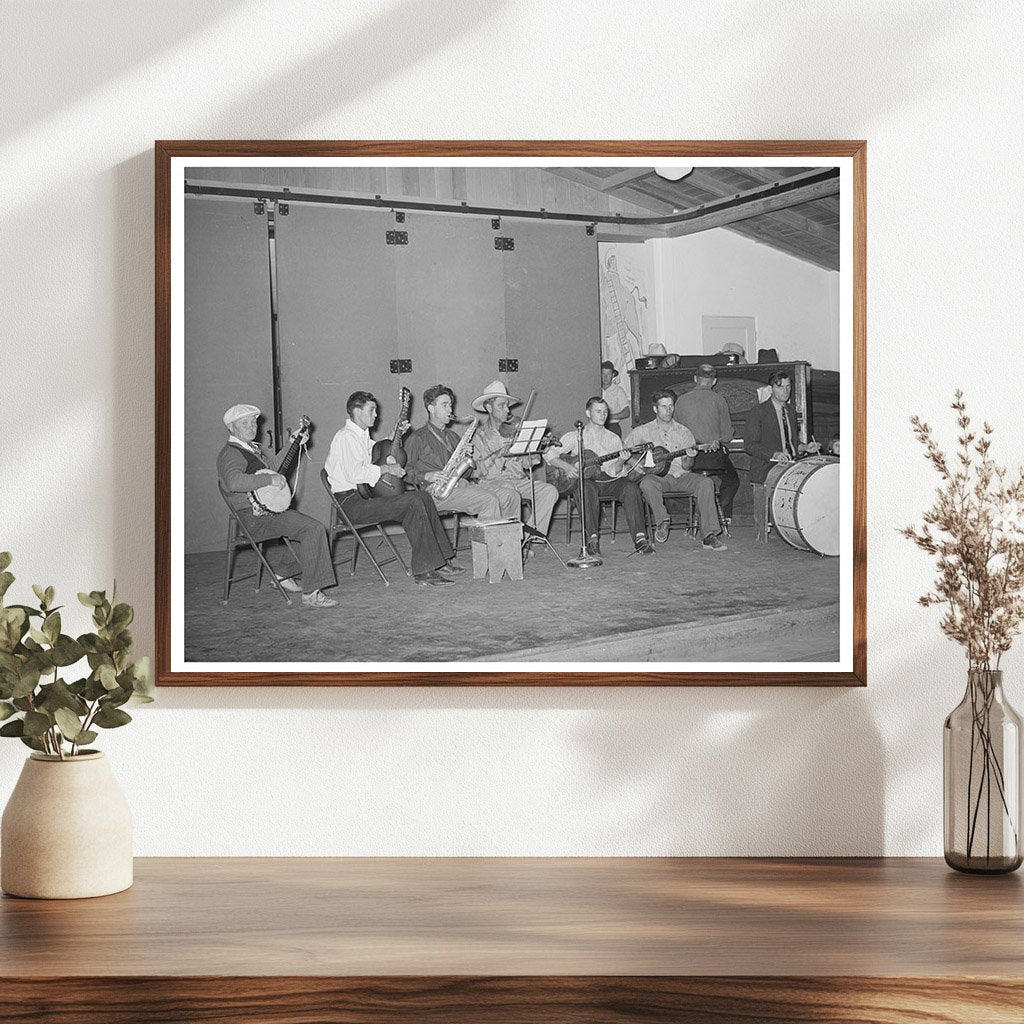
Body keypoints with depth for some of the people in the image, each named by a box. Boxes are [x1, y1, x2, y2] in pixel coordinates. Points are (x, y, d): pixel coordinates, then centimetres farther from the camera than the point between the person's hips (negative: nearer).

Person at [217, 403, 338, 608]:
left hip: (268, 510, 11)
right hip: (253, 518, -11)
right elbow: (234, 482, -35)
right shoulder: (230, 454, -14)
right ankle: (310, 595, -23)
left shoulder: (252, 448, 19)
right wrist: (270, 479, -31)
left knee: (311, 526, 19)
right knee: (313, 529, -22)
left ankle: (283, 574, 20)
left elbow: (271, 464, 36)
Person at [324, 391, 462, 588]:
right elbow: (354, 474, -26)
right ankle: (423, 572, -23)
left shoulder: (362, 436, 20)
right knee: (413, 504, -23)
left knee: (422, 496, 2)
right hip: (351, 503, -11)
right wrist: (386, 469, -17)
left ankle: (440, 562, 2)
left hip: (365, 494, 11)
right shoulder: (347, 437, -13)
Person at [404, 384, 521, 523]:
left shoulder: (453, 437, 27)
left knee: (511, 496, -14)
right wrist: (426, 476, -17)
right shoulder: (417, 439, 5)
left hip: (463, 484, 7)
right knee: (489, 500, -29)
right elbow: (405, 472, -1)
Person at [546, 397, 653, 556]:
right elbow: (549, 454, 4)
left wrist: (620, 462, -16)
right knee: (588, 489, -39)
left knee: (631, 488, -28)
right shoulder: (575, 437, 12)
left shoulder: (614, 439, 18)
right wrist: (567, 466, -12)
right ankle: (592, 538, -41)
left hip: (608, 479, 2)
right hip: (585, 479, -2)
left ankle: (640, 538, -35)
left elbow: (615, 471, 7)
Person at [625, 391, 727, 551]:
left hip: (681, 477, 2)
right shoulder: (643, 431, 11)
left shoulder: (683, 432, 14)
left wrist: (689, 458, -13)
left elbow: (686, 467, 9)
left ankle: (709, 536, -31)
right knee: (647, 483, -39)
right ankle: (662, 522, -20)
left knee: (705, 483, -27)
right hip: (658, 476, -2)